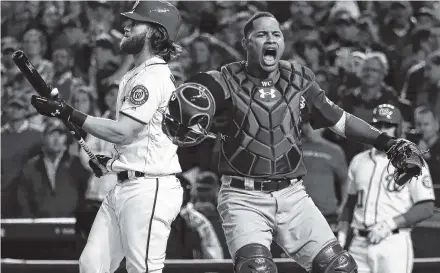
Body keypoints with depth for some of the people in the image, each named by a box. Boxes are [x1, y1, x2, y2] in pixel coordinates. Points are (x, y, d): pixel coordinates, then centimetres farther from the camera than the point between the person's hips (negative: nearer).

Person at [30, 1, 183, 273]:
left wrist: (70, 114, -15)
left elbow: (122, 131, -20)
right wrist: (112, 159, 12)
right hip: (123, 186, 10)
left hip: (148, 188, -10)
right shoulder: (136, 75, 18)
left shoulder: (153, 76, -14)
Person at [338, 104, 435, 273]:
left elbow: (426, 208, -6)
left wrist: (390, 224, -14)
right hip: (359, 244, 5)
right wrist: (342, 234, 11)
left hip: (394, 244, -5)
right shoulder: (359, 161, 16)